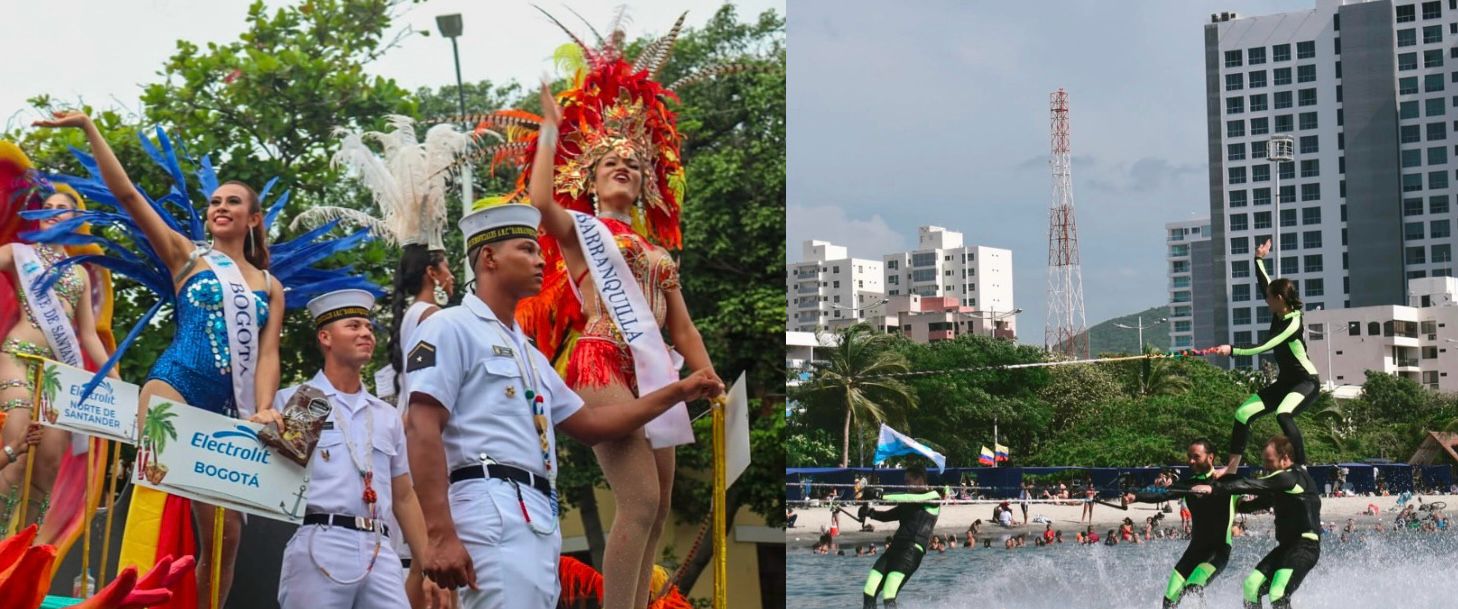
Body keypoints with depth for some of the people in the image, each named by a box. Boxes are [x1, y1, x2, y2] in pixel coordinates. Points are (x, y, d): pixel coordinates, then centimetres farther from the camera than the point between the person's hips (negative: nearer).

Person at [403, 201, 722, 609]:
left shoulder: (527, 352, 28)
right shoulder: (451, 329, 0)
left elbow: (587, 423, 33)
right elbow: (421, 431, -11)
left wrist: (678, 392, 28)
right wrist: (440, 536, -20)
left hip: (540, 524, 10)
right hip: (495, 516, -9)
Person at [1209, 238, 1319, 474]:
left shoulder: (1292, 323, -22)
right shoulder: (1279, 314, 2)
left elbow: (1263, 348, -30)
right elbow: (1264, 284, 17)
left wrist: (1232, 350, -32)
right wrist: (1259, 259, 20)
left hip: (1306, 382, -10)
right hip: (1285, 382, 10)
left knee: (1283, 415, -37)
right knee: (1243, 413, 4)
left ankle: (1302, 468, -36)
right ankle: (1232, 467, 12)